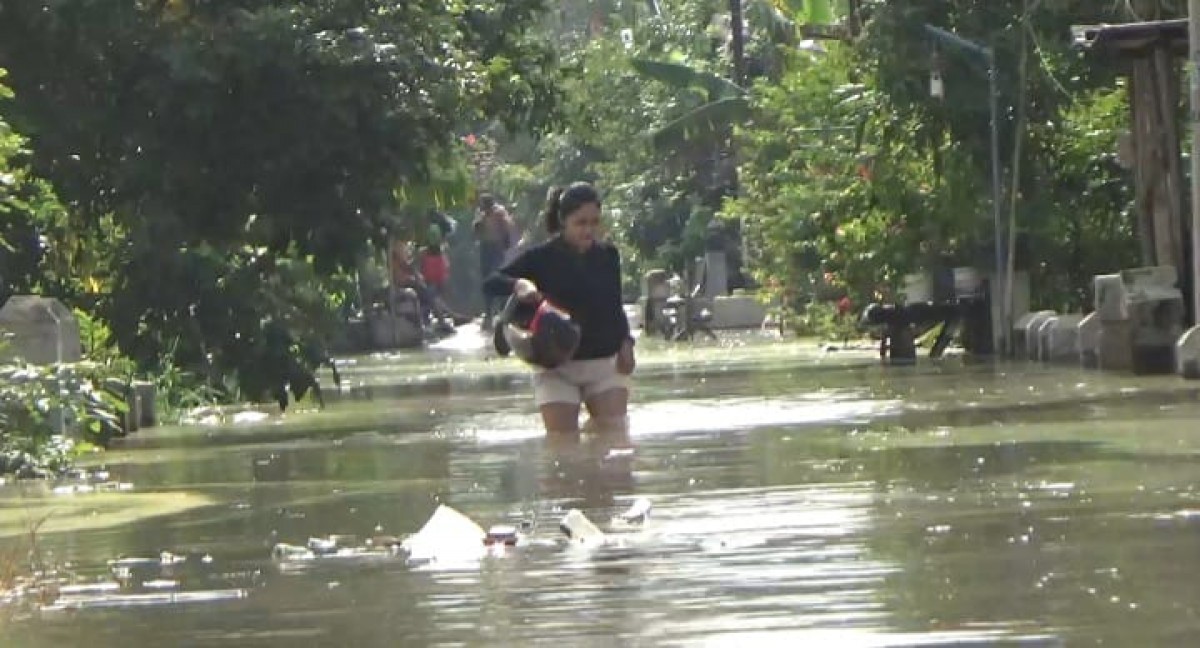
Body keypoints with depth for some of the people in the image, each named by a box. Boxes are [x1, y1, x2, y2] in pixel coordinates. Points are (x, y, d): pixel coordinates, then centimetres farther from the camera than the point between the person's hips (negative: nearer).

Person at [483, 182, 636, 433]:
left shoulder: (608, 255, 5)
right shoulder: (542, 257, -6)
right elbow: (490, 283, -10)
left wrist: (625, 342, 1)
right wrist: (519, 285, -31)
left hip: (606, 363, 3)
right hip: (558, 367, -3)